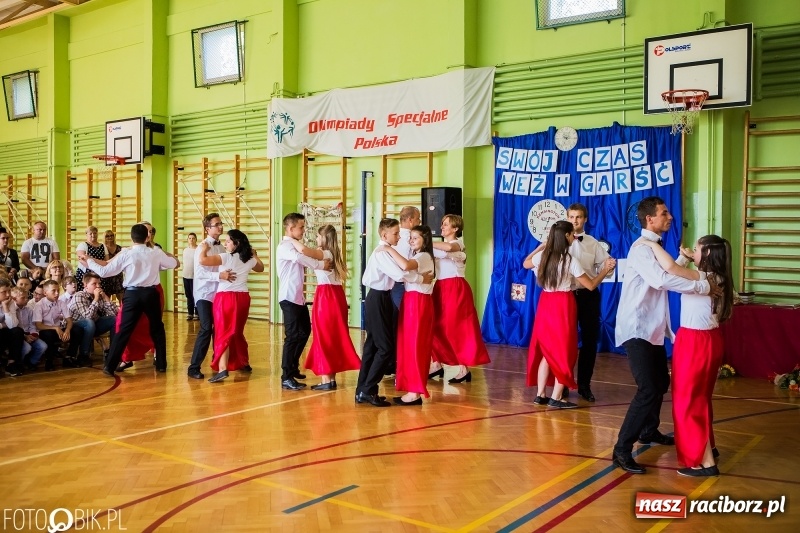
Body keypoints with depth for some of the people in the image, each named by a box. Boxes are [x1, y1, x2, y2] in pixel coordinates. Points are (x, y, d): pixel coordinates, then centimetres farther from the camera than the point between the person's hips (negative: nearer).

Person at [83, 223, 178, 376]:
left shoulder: (126, 254, -6)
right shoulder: (156, 253, 0)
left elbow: (104, 271, 0)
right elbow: (175, 263, 17)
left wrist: (90, 263, 17)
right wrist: (164, 253, 36)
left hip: (132, 294, -1)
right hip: (151, 293, 1)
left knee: (124, 330, 3)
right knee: (157, 328, 17)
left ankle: (110, 366, 2)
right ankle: (161, 364, 22)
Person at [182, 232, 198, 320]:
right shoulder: (185, 250, 11)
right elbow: (184, 262, 18)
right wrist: (184, 272, 14)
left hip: (195, 276, -6)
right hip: (186, 276, 6)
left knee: (195, 295, -5)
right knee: (188, 296, 11)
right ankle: (190, 313, 18)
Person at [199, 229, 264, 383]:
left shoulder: (226, 257, -10)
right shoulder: (249, 260, 9)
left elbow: (202, 260, -19)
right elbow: (261, 268, 30)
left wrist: (204, 249, -1)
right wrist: (254, 255, 36)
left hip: (226, 297, -6)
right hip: (243, 297, 6)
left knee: (223, 333, -7)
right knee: (237, 332, 23)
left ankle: (222, 369, -18)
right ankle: (244, 363, 34)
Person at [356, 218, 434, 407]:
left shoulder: (382, 252, 15)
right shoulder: (382, 253, -17)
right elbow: (400, 274, -27)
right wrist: (422, 278, -16)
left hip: (377, 298, 10)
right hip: (378, 300, -10)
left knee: (372, 345, 12)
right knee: (386, 347, -7)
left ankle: (362, 391, 16)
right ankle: (368, 391, -5)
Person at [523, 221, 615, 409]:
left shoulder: (542, 256, 0)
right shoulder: (570, 261, -14)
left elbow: (525, 264, 24)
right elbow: (591, 285, -9)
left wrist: (542, 246, 26)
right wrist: (605, 270, 4)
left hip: (545, 305, 6)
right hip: (563, 306, -6)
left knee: (545, 351, 13)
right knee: (563, 351, 3)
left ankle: (541, 394, 15)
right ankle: (556, 398, 3)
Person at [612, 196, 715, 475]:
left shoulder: (655, 247, 15)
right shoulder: (641, 249, -18)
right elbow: (662, 280, -34)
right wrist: (704, 286, -30)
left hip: (653, 329, 10)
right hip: (637, 330, -10)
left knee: (660, 382, 22)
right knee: (648, 389, -15)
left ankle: (649, 431, 43)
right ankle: (622, 449, -8)